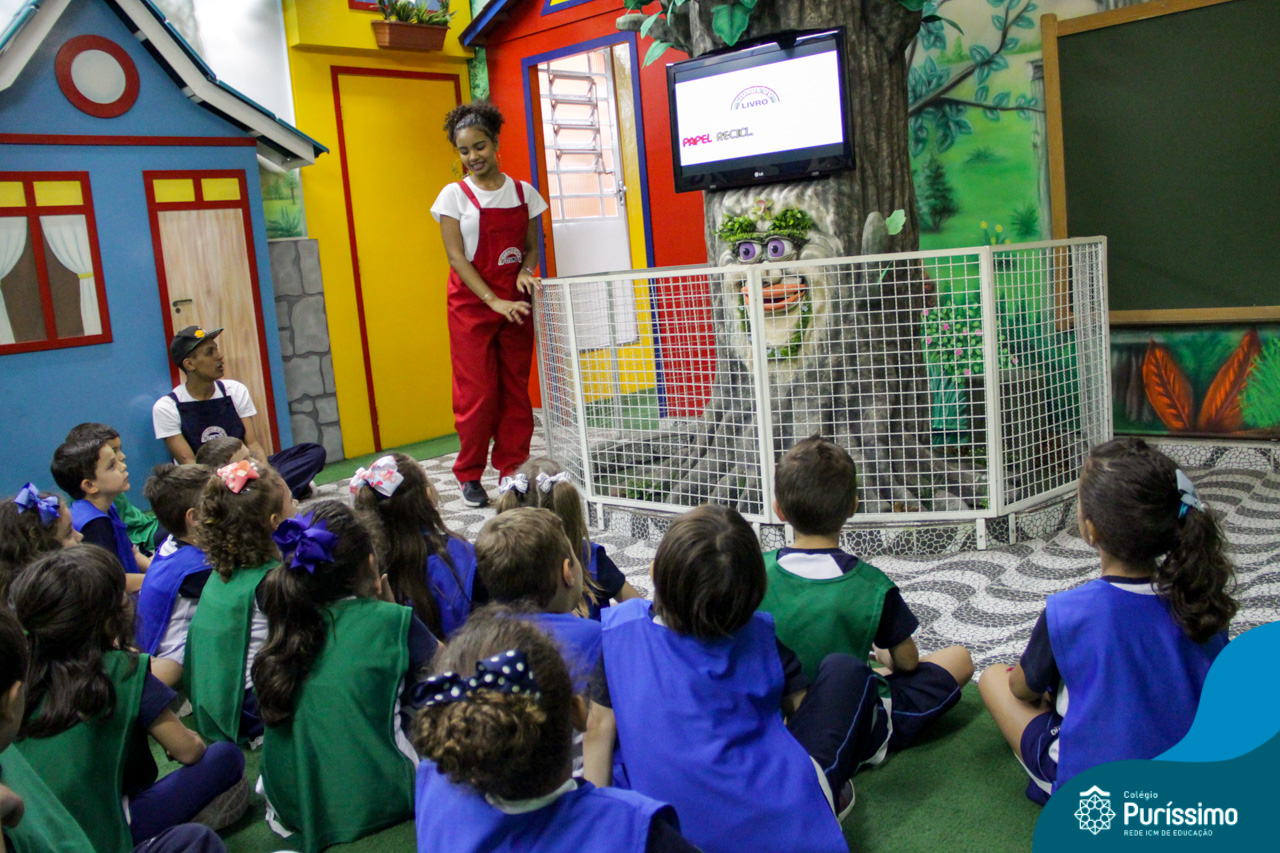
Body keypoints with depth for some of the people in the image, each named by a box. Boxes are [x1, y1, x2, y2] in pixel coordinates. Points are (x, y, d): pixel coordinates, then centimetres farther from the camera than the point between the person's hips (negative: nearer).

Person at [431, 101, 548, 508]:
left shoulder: (522, 192, 7)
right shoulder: (454, 195, -2)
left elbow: (531, 246, 12)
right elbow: (456, 255, -8)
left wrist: (525, 272, -11)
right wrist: (494, 301, -17)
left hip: (515, 305, 3)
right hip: (472, 306, -3)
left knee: (516, 388, 4)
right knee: (478, 392, -3)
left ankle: (512, 471, 15)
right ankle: (469, 476, 12)